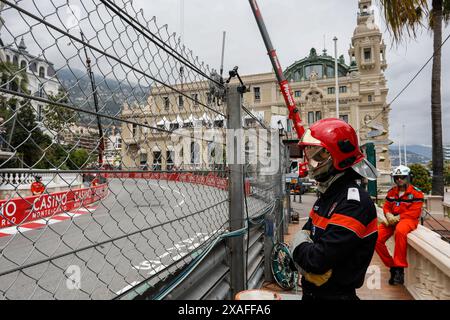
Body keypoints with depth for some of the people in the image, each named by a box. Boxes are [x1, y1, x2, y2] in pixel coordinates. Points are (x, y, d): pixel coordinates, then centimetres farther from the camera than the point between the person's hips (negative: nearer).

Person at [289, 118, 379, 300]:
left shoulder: (355, 203, -26)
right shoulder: (327, 195, 4)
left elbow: (318, 260, -30)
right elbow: (305, 234, 7)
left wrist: (299, 246, -10)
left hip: (336, 294, -8)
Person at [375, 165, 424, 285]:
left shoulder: (416, 193, -3)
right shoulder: (391, 192, 13)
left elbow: (414, 213, -12)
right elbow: (386, 207, 12)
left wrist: (397, 218, -19)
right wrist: (389, 216, -11)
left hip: (408, 220, -6)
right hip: (392, 220, 6)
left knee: (400, 231, -42)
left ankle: (400, 268, -31)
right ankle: (391, 265, 5)